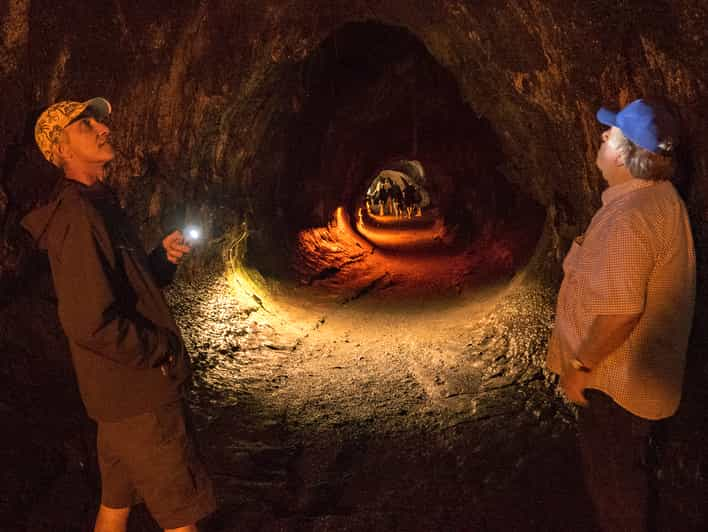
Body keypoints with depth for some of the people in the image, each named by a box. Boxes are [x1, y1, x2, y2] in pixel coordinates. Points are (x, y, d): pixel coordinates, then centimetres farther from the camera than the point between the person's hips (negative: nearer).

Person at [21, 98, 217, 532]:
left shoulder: (100, 204, 12)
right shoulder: (77, 216, -20)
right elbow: (91, 324, -27)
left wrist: (163, 258, -1)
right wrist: (164, 348, -14)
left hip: (120, 390, 10)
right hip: (138, 393, -10)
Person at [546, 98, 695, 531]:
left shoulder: (630, 218, -29)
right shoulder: (662, 199, 4)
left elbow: (619, 309, -33)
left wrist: (578, 366, -23)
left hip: (617, 378, -10)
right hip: (637, 370, 10)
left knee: (612, 475, 9)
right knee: (625, 468, 27)